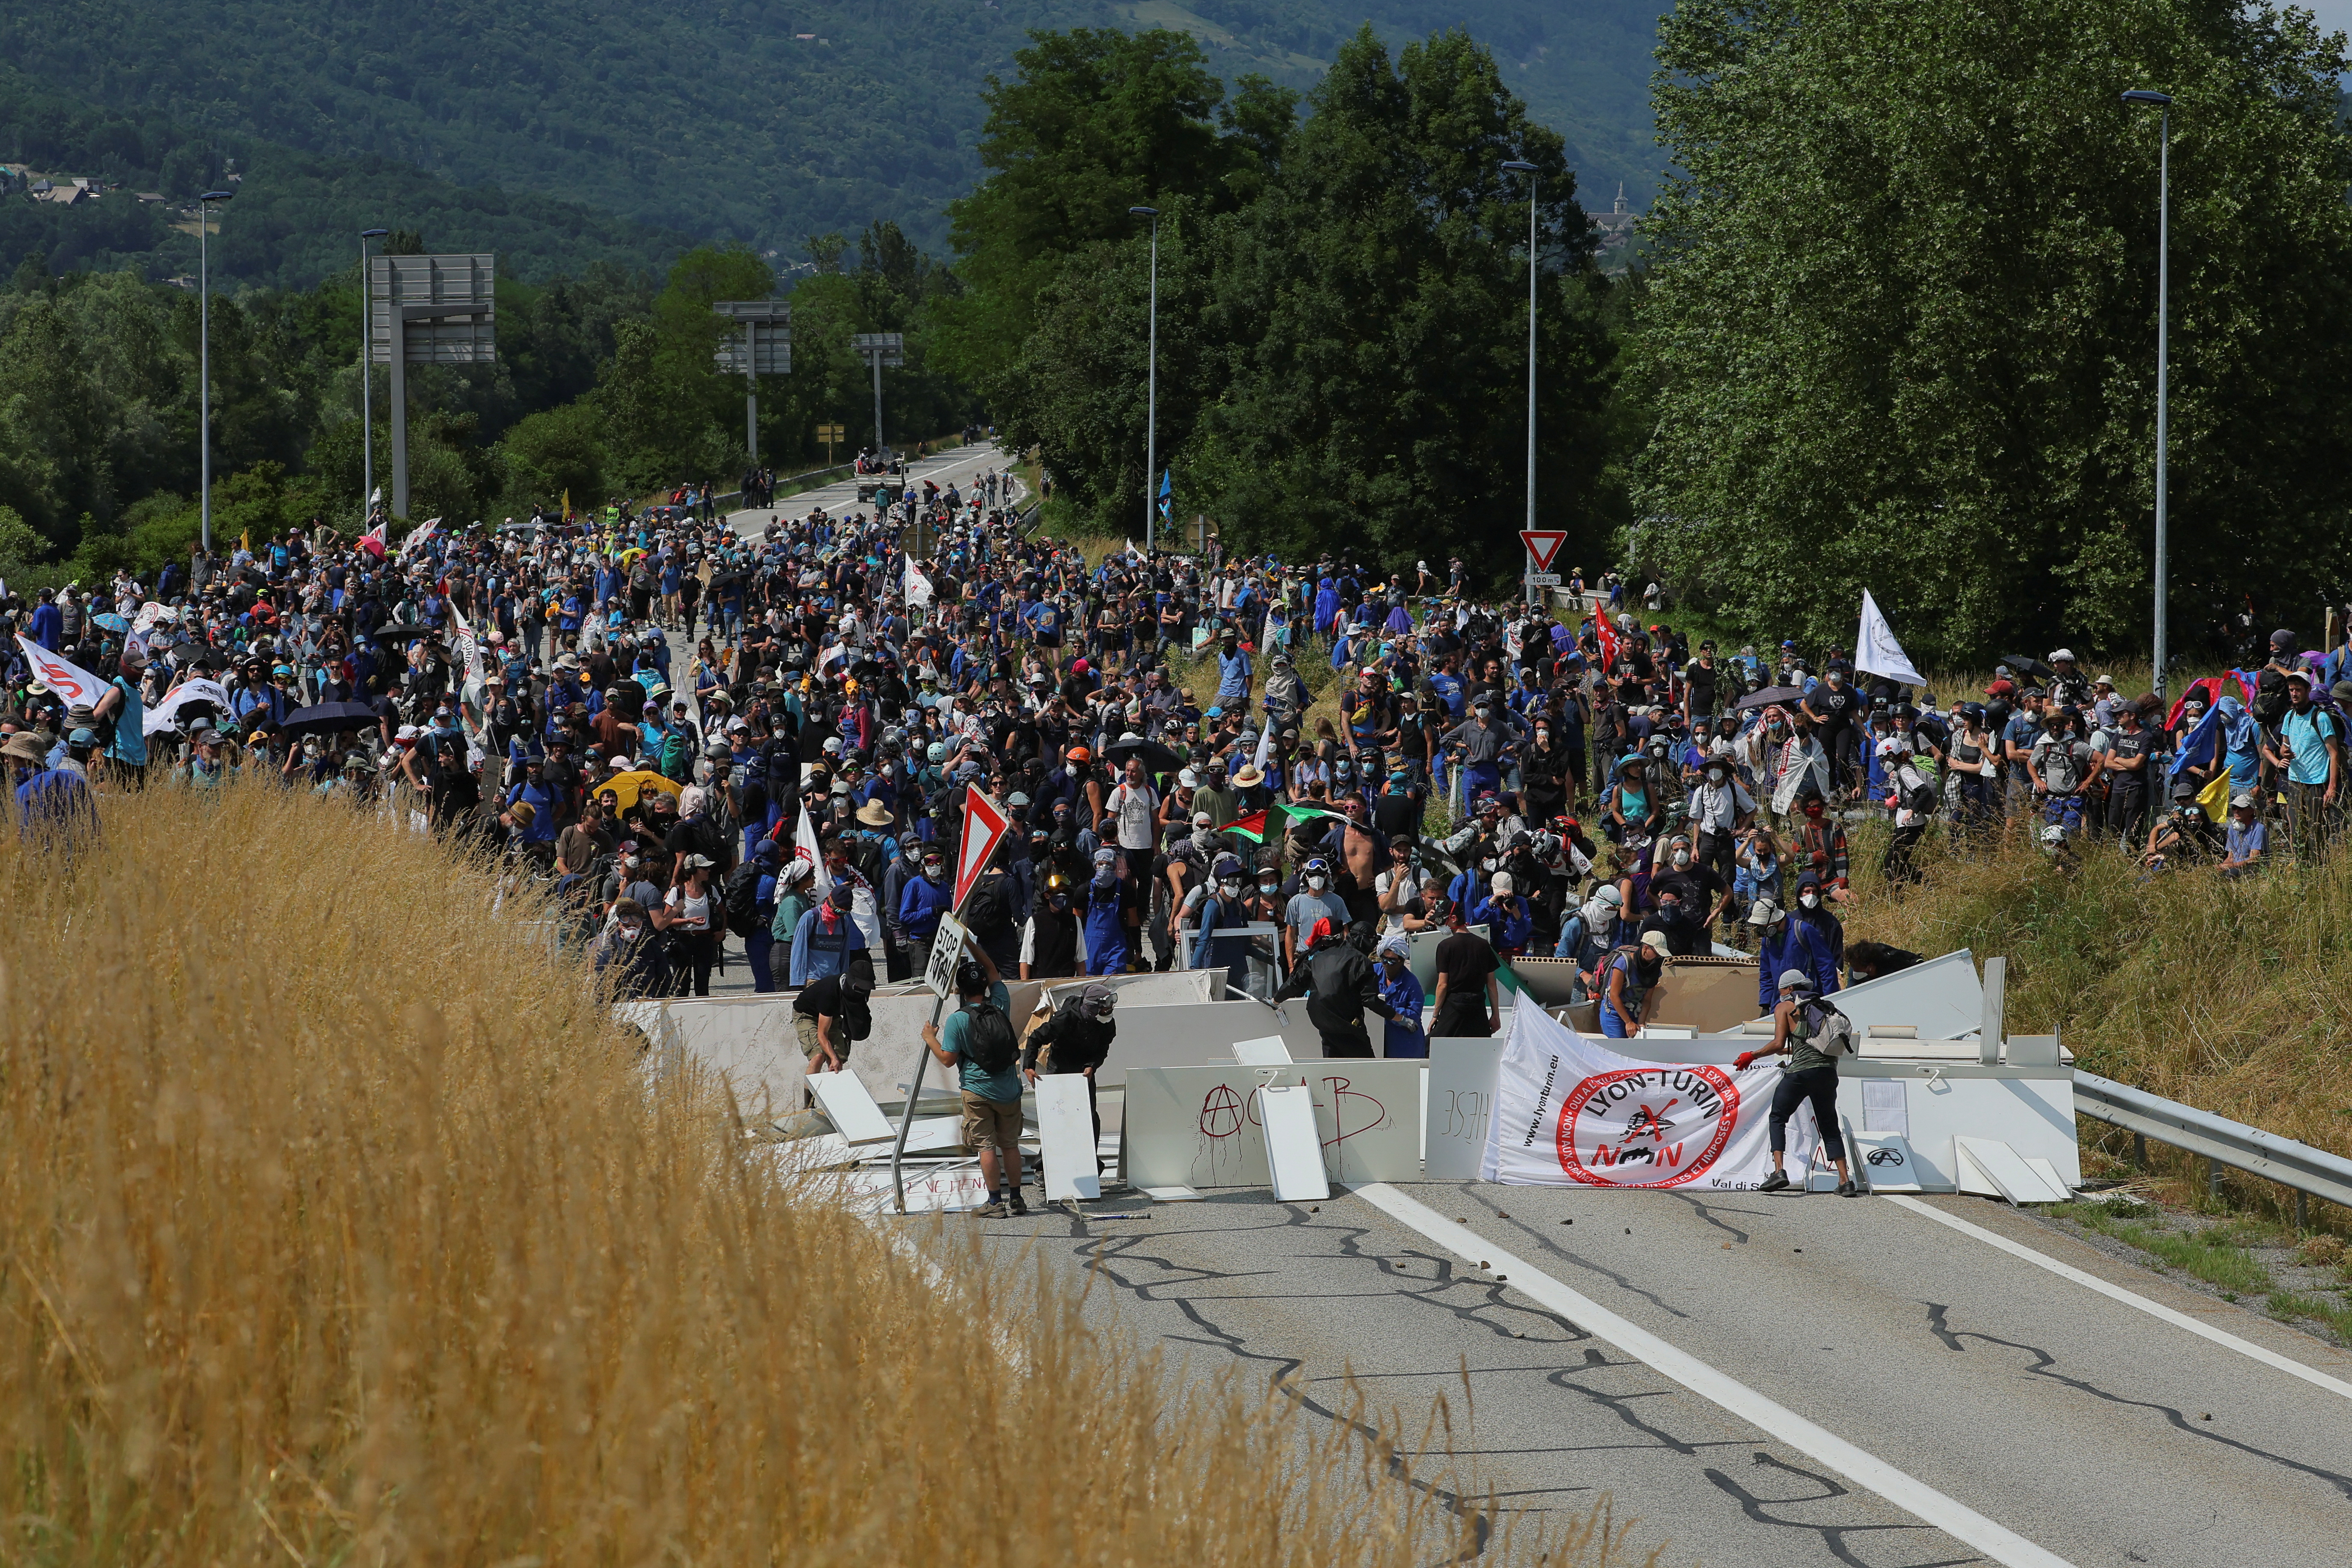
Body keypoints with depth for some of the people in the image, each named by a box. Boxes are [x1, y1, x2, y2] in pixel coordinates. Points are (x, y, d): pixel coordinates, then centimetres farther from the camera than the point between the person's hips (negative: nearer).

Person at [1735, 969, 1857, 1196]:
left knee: (1778, 1119, 8)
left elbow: (1778, 1044, -3)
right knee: (1829, 1127, 13)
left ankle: (1779, 1171, -10)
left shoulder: (1785, 1007, 7)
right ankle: (1845, 1181, 3)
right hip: (1829, 1072, 5)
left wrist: (1752, 1056, 10)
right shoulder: (1824, 1007, 23)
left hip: (1802, 1070, -5)